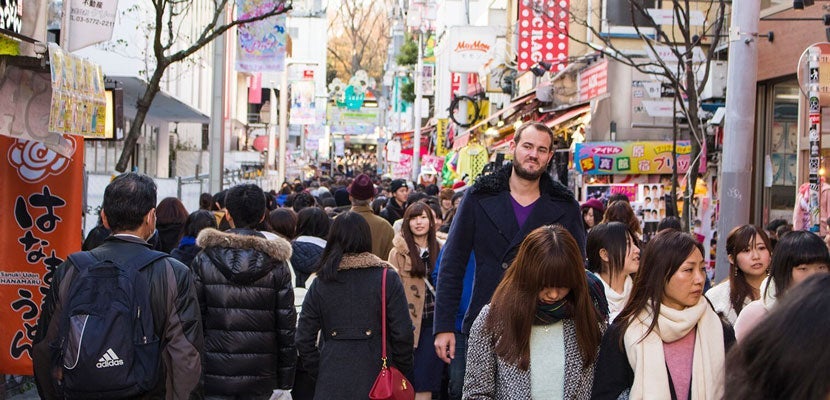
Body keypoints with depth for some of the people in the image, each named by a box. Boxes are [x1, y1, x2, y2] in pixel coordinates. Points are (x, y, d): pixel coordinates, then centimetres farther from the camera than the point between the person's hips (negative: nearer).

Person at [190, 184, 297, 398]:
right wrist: (285, 380, 6)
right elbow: (287, 325, -1)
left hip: (214, 374, 0)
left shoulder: (203, 261, -3)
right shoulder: (277, 264, -2)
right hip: (260, 377, 0)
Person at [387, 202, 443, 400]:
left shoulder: (439, 250, 12)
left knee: (427, 379, 4)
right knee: (410, 378, -1)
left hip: (433, 322, 3)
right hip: (409, 323, -3)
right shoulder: (399, 252, -1)